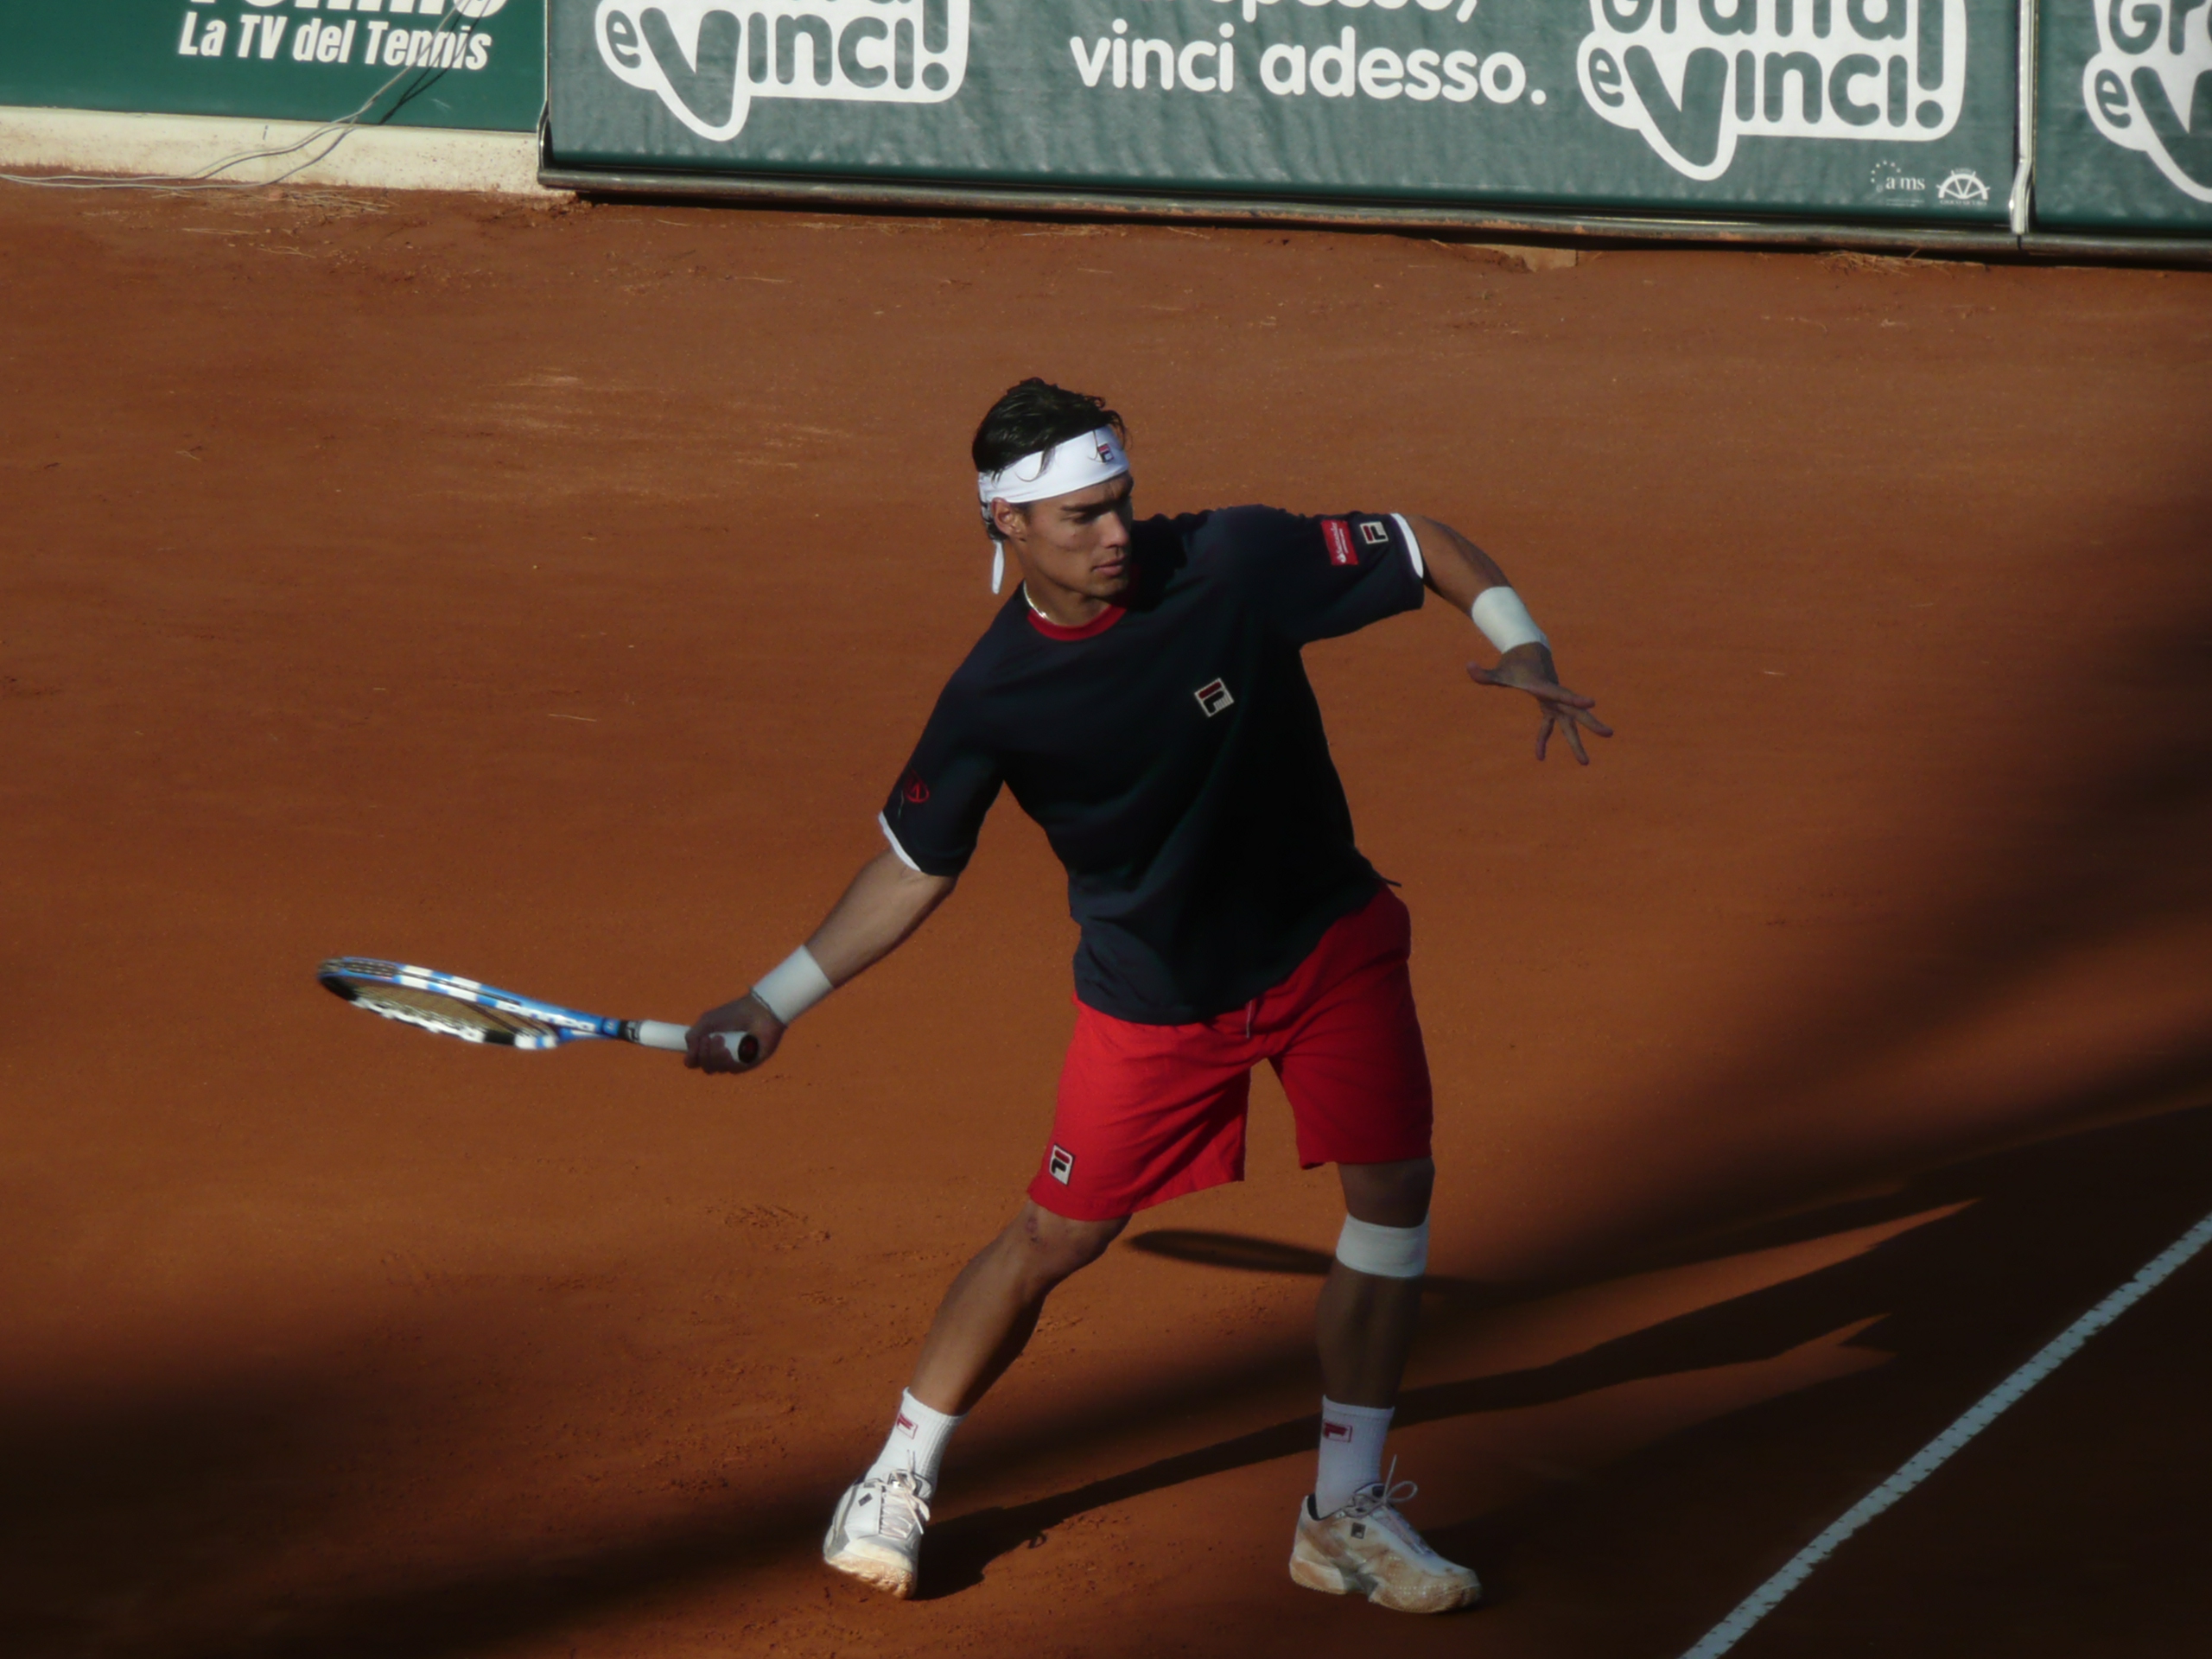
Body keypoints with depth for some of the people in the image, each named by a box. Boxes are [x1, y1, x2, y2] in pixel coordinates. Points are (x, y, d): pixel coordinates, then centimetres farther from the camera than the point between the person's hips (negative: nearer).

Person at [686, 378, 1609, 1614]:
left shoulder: (1237, 564, -20)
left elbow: (1426, 547, -9)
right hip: (1153, 992, -1)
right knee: (1055, 1238, 2)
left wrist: (1523, 650, -27)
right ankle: (900, 1480, 23)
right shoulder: (992, 699, -17)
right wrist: (777, 1004, -5)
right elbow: (916, 868, -3)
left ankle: (1346, 1514, 8)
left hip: (1327, 942, 1)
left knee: (1395, 1186, -6)